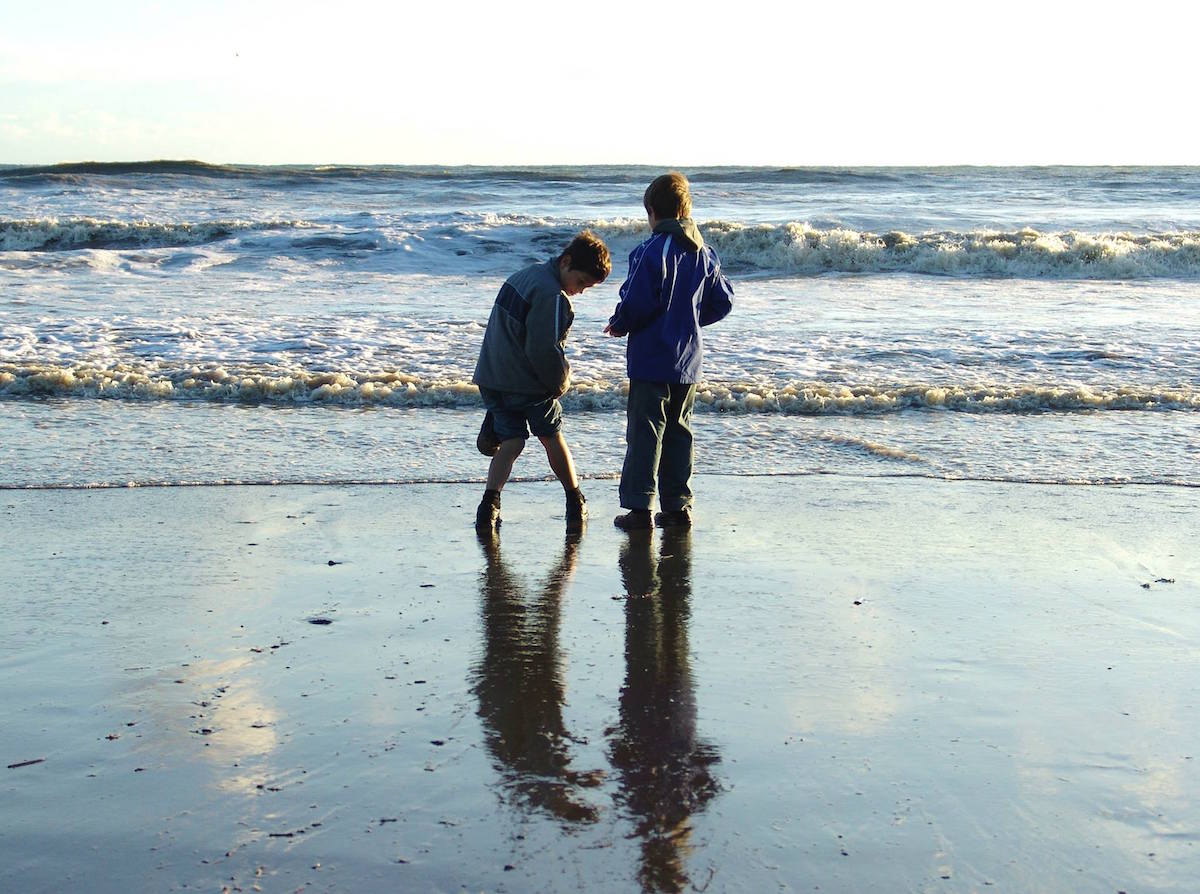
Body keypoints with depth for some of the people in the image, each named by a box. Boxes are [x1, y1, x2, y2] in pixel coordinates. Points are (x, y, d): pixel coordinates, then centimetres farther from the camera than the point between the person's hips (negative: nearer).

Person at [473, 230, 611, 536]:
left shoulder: (524, 275, 13)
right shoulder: (553, 296, -19)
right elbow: (543, 350, -23)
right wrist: (559, 384, -5)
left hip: (492, 378, 7)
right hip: (528, 383, -7)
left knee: (511, 441, 6)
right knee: (552, 437, 11)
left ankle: (489, 505, -11)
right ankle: (575, 503, 25)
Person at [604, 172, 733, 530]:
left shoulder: (651, 252, -15)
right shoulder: (704, 253, 7)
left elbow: (635, 304, -19)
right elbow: (723, 301, 13)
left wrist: (618, 325, 1)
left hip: (651, 360, -6)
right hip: (688, 362, 6)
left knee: (645, 433, -1)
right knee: (679, 432, 14)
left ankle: (639, 507, -1)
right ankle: (678, 505, 15)